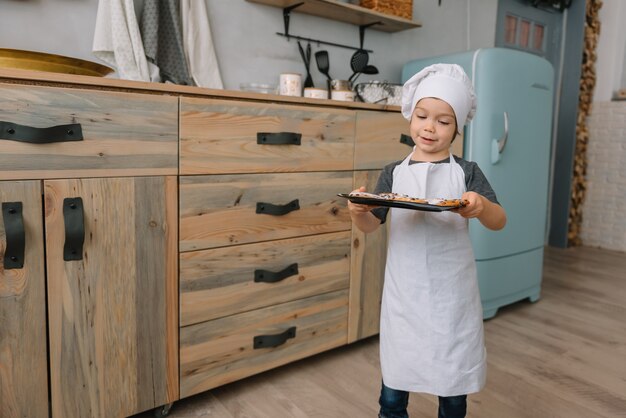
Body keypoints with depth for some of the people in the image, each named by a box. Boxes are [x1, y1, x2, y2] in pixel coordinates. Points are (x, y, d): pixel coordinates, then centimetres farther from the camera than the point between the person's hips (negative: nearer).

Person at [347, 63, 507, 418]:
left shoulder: (467, 172, -2)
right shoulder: (394, 173, 2)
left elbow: (499, 221, -7)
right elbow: (371, 224, -2)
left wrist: (481, 206, -29)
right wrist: (357, 210, -24)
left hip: (452, 293, -1)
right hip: (404, 293, 1)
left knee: (453, 378, 15)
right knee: (394, 380, 13)